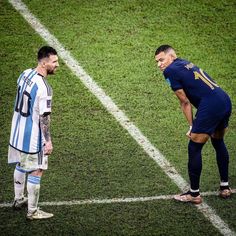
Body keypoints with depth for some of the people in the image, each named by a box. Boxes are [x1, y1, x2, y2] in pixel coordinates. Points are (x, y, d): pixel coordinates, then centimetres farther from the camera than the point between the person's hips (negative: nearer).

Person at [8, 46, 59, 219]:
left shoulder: (25, 74, -1)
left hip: (18, 132, 9)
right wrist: (48, 141, -16)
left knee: (21, 166, 24)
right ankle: (33, 211, 12)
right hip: (33, 137, -9)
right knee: (36, 172, 4)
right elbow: (44, 117, -24)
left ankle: (19, 199, 41)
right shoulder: (44, 88, -27)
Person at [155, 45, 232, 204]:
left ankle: (194, 194, 11)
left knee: (194, 148, 3)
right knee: (218, 142, 27)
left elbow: (185, 102, -1)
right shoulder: (187, 64, 24)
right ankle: (225, 187, 34)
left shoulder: (170, 71, 0)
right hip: (226, 101, 9)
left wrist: (192, 127, 6)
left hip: (211, 107, -9)